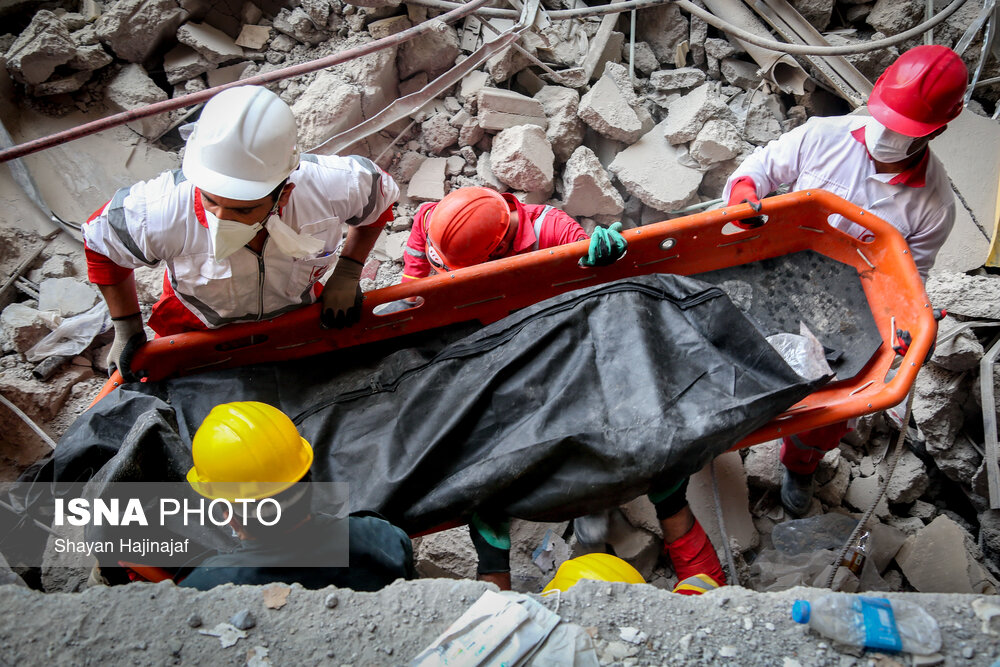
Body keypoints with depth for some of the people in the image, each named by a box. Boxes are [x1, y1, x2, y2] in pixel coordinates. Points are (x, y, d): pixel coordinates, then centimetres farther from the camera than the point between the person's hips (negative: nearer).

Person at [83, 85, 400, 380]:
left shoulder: (335, 186, -38)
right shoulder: (157, 214, -40)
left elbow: (381, 194, -11)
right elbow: (100, 241, -15)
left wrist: (347, 275, -18)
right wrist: (127, 329, -10)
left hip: (298, 317, 1)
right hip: (198, 330, -1)